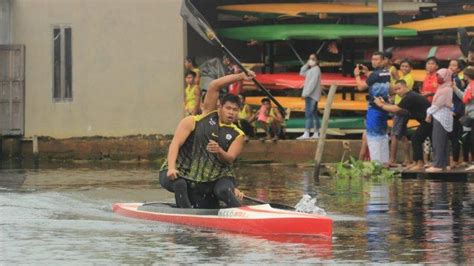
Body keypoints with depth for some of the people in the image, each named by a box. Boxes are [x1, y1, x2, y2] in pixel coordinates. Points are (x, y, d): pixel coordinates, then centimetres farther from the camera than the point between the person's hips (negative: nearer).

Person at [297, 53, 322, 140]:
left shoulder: (316, 69, -12)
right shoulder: (311, 70, 19)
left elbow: (312, 82, -20)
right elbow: (302, 73, 25)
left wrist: (305, 93, -23)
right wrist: (307, 64, 12)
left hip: (311, 95, -11)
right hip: (311, 95, 11)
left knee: (308, 114, -17)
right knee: (314, 114, 11)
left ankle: (306, 134, -25)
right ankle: (316, 133, 14)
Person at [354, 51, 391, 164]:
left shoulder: (375, 74, -16)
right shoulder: (387, 74, 7)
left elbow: (361, 87, -10)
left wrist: (357, 75, 4)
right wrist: (367, 73, 23)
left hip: (374, 107, -8)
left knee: (372, 134, -5)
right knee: (382, 134, 15)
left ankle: (375, 160, -10)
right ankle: (384, 160, 17)